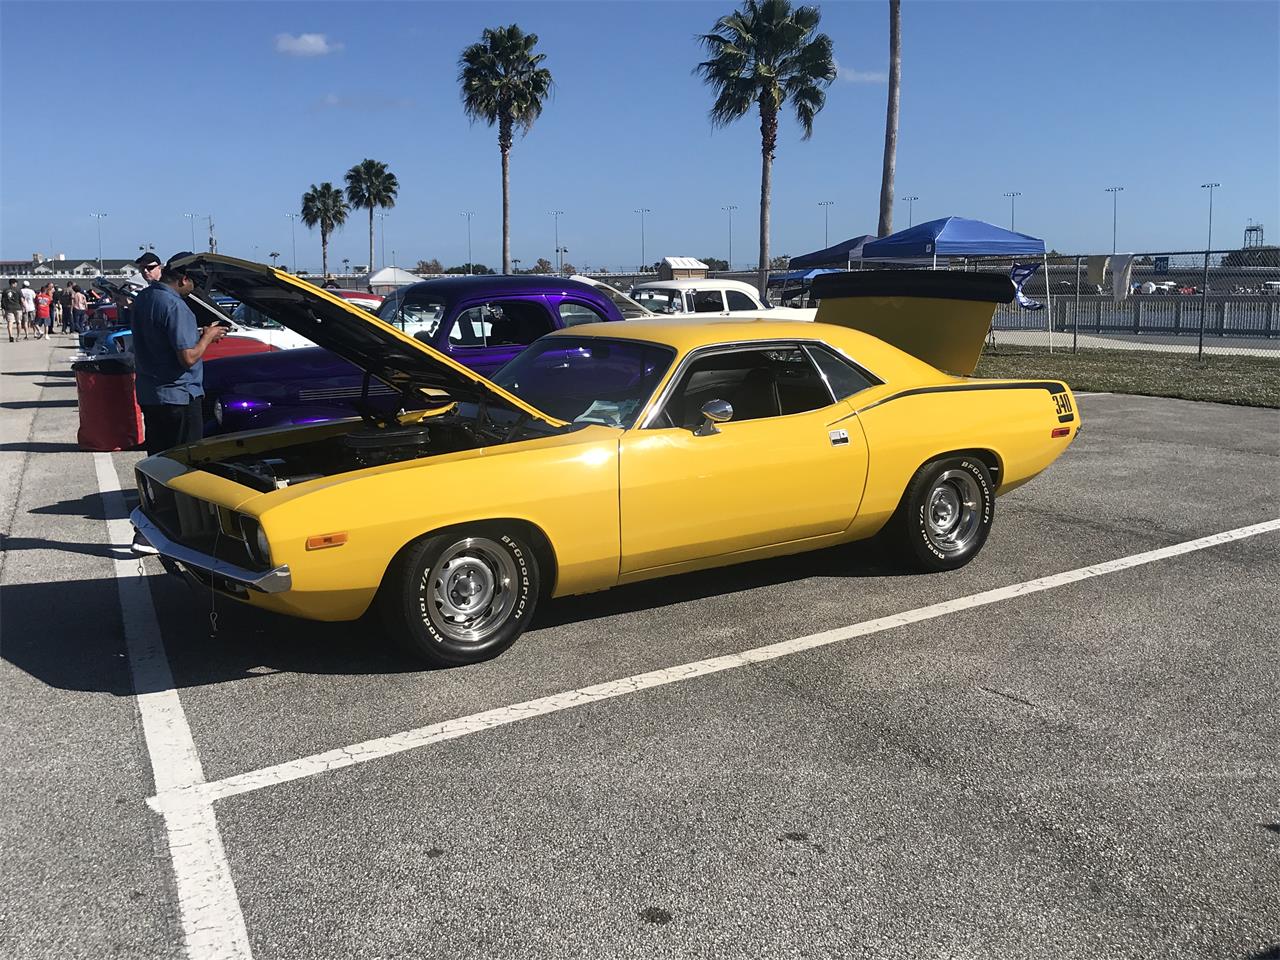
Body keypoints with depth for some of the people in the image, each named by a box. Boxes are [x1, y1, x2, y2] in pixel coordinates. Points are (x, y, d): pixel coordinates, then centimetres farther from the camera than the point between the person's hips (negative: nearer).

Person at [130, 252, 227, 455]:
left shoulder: (143, 298, 9)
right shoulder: (174, 306, -19)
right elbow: (188, 358, -22)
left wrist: (197, 334, 13)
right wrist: (207, 337, -5)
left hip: (148, 394, 9)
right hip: (177, 397, -9)